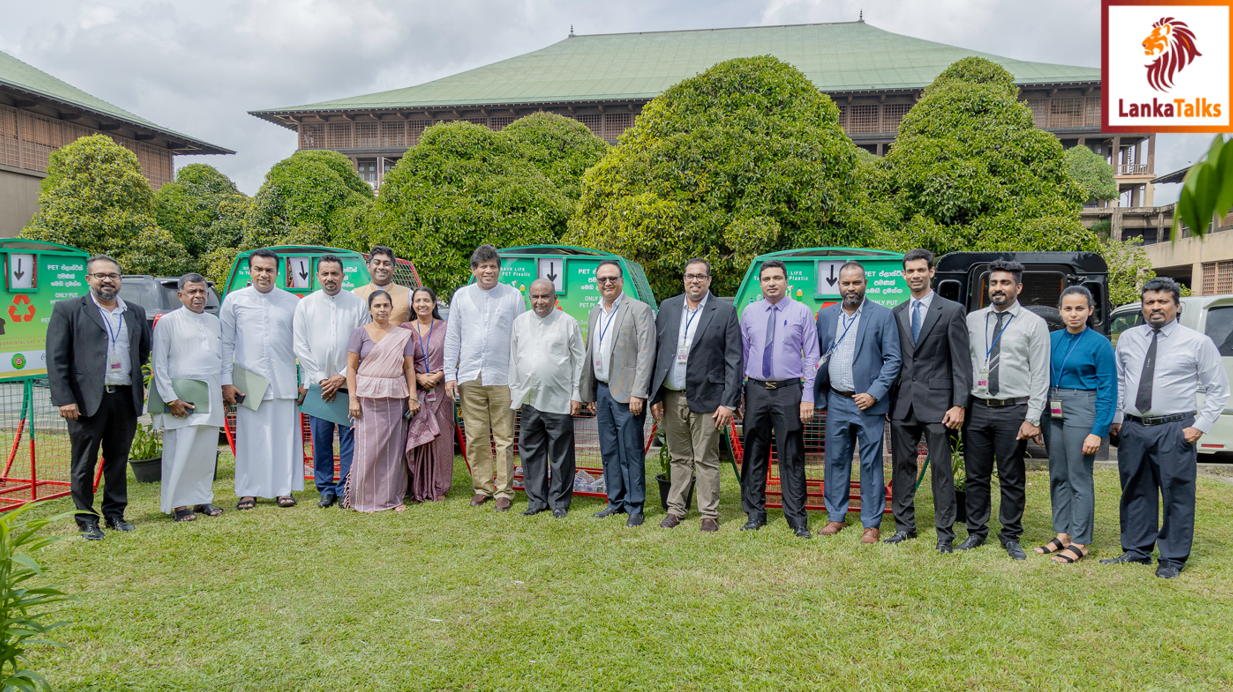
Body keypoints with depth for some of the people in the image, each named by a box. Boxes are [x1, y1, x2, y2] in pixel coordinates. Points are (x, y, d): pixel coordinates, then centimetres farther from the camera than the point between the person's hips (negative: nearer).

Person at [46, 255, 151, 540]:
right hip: (87, 399, -4)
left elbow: (145, 353, 21)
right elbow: (56, 359, -4)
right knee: (83, 463, 4)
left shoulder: (136, 312, 13)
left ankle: (115, 513, 24)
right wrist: (64, 399, -11)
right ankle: (86, 520, 15)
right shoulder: (68, 310, 1)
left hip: (126, 398, 4)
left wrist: (141, 387, 11)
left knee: (118, 461, 12)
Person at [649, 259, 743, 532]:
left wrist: (729, 402, -10)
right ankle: (675, 510, 23)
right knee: (679, 458, 13)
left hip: (706, 398, -3)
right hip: (672, 397, 4)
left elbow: (734, 361, -5)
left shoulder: (725, 312, -2)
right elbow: (656, 352, 10)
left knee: (706, 460, 3)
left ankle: (709, 515, 14)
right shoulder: (667, 307, 9)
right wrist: (654, 395, 5)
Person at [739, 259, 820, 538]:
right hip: (756, 390, 3)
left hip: (789, 390, -2)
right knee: (754, 454, 8)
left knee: (792, 457, 2)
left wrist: (808, 397, -7)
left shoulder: (802, 312, 1)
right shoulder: (749, 313, 8)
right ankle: (755, 514, 21)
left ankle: (797, 519, 12)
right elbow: (741, 354, 11)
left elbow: (811, 357, 0)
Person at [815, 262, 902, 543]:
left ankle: (872, 525, 12)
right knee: (835, 461, 9)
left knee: (871, 464, 2)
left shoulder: (883, 315, -3)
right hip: (836, 402, 4)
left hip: (868, 403, -3)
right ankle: (836, 517, 22)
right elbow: (818, 356, 15)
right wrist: (818, 394, 7)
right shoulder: (825, 315, 9)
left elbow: (893, 359, -4)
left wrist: (874, 394, -13)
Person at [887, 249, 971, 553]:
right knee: (902, 466, 10)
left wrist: (959, 405, -11)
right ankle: (905, 526, 22)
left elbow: (961, 363, -4)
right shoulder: (896, 314, 12)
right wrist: (886, 399, 8)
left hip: (936, 402, -4)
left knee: (941, 469, 1)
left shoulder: (952, 311, -1)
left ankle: (945, 533, 10)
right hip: (902, 402, 4)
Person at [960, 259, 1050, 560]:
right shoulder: (972, 320, 10)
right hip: (976, 409, 3)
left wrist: (1032, 418, -9)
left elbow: (1040, 375, -3)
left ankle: (1011, 537, 18)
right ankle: (976, 532, 22)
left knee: (1012, 478, 5)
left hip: (1013, 411, -3)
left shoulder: (1034, 324, 1)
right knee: (976, 476, 9)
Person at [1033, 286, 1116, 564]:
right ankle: (1063, 534, 22)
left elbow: (1108, 391, -8)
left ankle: (1079, 543, 7)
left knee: (1079, 478, -2)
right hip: (1052, 412, 6)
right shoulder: (1052, 339, 8)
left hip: (1081, 411, -6)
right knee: (1058, 475, 11)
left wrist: (1099, 432, -14)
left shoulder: (1099, 344, -7)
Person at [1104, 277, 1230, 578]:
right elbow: (1117, 382, 17)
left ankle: (1173, 559, 15)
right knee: (1135, 492, 12)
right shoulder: (1127, 339, 8)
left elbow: (1219, 389, 1)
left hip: (1175, 431, -3)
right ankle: (1136, 551, 26)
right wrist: (1115, 418, 9)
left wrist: (1201, 426, -7)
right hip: (1132, 429, 4)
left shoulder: (1197, 342, -2)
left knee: (1177, 494, 2)